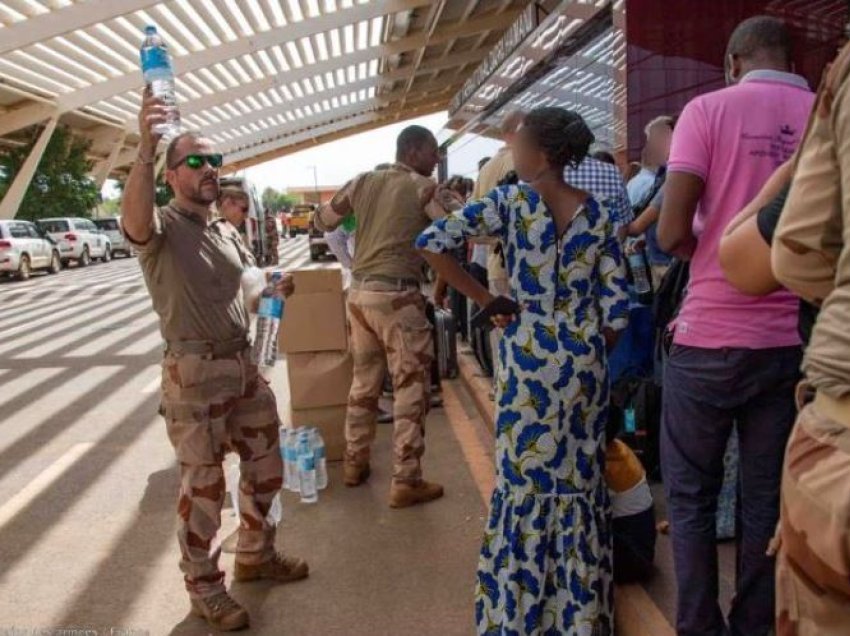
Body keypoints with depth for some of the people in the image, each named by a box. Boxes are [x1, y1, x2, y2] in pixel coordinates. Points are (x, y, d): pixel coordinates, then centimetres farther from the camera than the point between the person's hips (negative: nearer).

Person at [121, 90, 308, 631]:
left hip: (243, 363, 8)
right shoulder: (162, 226, -11)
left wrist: (276, 288, 2)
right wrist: (146, 148, -50)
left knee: (265, 465, 18)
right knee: (204, 483, 4)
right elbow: (135, 221, -37)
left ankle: (255, 555, 40)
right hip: (195, 372, -7)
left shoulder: (227, 231, 12)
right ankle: (204, 588, 24)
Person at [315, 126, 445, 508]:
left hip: (360, 293, 7)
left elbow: (322, 222, 18)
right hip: (398, 296, -6)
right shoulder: (424, 188, -5)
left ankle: (354, 463, 30)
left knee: (364, 382, 19)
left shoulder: (363, 182, 10)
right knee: (411, 390, 2)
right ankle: (406, 483, 6)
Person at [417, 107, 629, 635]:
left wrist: (488, 301, -7)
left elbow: (433, 243, -16)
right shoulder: (600, 214, 0)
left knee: (524, 480, 9)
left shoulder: (510, 202, -7)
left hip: (527, 359, -2)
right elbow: (617, 310, -3)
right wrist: (589, 352, 14)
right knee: (581, 481, 13)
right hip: (584, 362, 3)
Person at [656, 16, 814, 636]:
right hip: (791, 340, 3)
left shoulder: (709, 108, -4)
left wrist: (714, 251, 8)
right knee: (768, 500, 13)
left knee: (691, 496, 11)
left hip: (710, 337, -3)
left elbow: (672, 233, -11)